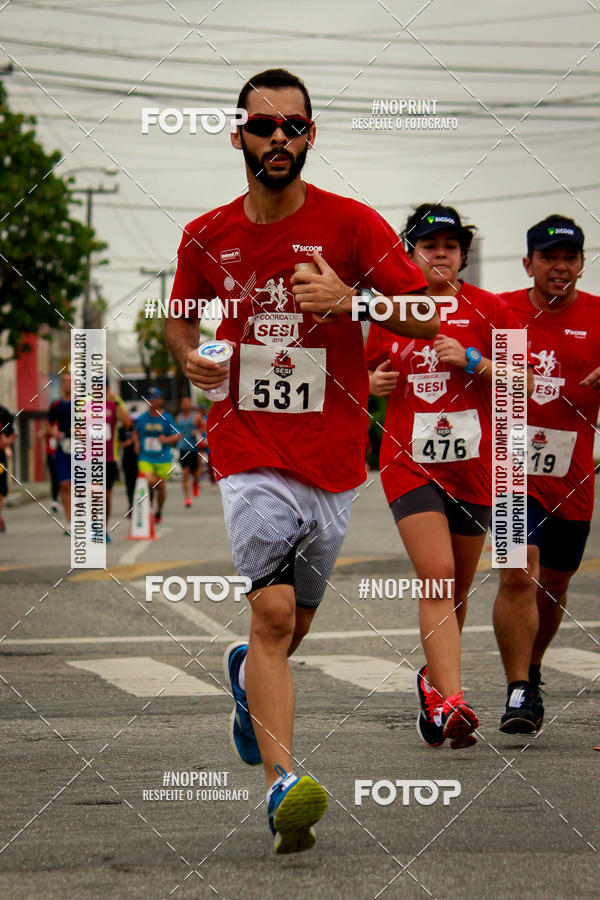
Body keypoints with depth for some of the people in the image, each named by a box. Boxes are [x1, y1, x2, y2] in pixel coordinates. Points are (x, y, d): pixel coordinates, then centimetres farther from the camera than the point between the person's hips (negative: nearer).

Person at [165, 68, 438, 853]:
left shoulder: (352, 224, -4)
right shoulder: (206, 238, 3)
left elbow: (426, 318, -5)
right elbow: (180, 316, 21)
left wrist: (351, 299, -23)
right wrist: (190, 356, -2)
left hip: (333, 455, 1)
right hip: (249, 450, -1)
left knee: (296, 624, 16)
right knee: (274, 610, -19)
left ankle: (245, 672, 51)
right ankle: (283, 785, -23)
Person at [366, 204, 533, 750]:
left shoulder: (488, 309, 2)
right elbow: (370, 369, 22)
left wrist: (471, 361, -15)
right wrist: (371, 383, -1)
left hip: (473, 464, 1)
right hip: (410, 461, -1)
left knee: (457, 587, 11)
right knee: (437, 577, -17)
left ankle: (434, 680, 35)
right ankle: (450, 702, -25)